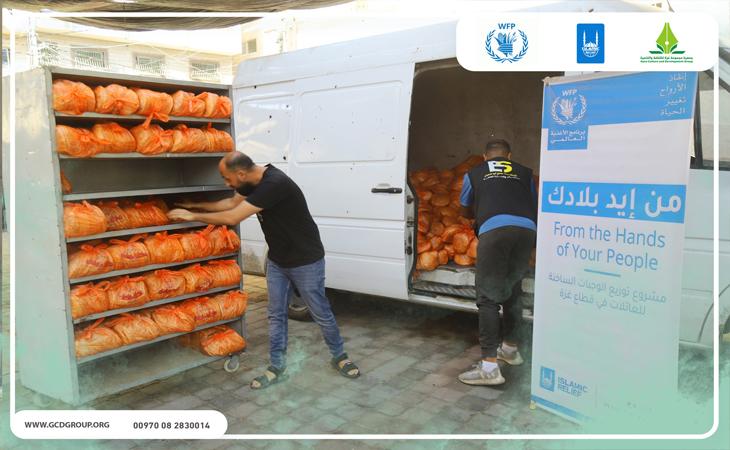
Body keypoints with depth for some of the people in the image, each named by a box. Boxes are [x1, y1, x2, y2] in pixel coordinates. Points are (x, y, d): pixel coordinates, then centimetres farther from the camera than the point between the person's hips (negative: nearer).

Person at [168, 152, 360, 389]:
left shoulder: (275, 184, -32)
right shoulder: (253, 181, -3)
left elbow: (233, 218, -29)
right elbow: (232, 203, 17)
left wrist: (193, 216, -17)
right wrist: (196, 205, 16)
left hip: (305, 260, -8)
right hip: (277, 260, 8)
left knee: (321, 313, 7)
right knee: (276, 315, 10)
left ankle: (340, 357, 28)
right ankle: (277, 368, 22)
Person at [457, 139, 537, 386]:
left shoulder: (474, 174, 25)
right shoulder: (524, 173, 28)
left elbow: (465, 210, 40)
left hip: (494, 230, -3)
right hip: (526, 229, 3)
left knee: (488, 297, 2)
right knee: (512, 290, 22)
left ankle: (489, 366, -4)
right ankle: (510, 349, 36)